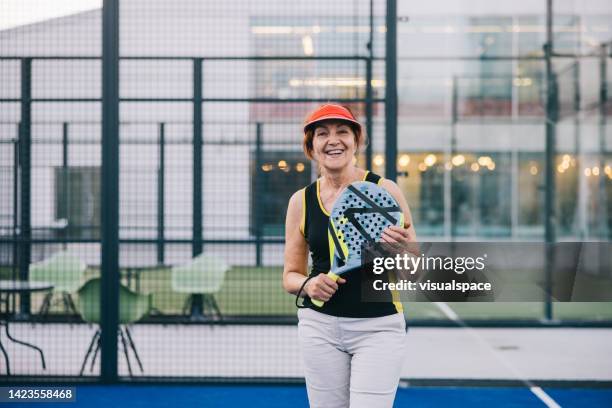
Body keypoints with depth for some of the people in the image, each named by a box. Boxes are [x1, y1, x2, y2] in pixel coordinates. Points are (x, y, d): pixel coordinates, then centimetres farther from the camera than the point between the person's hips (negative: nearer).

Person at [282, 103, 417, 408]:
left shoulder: (385, 190, -3)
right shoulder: (301, 201, 4)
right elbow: (290, 276, 12)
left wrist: (403, 248, -20)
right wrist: (308, 285, -10)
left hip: (379, 326, -2)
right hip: (320, 325, 2)